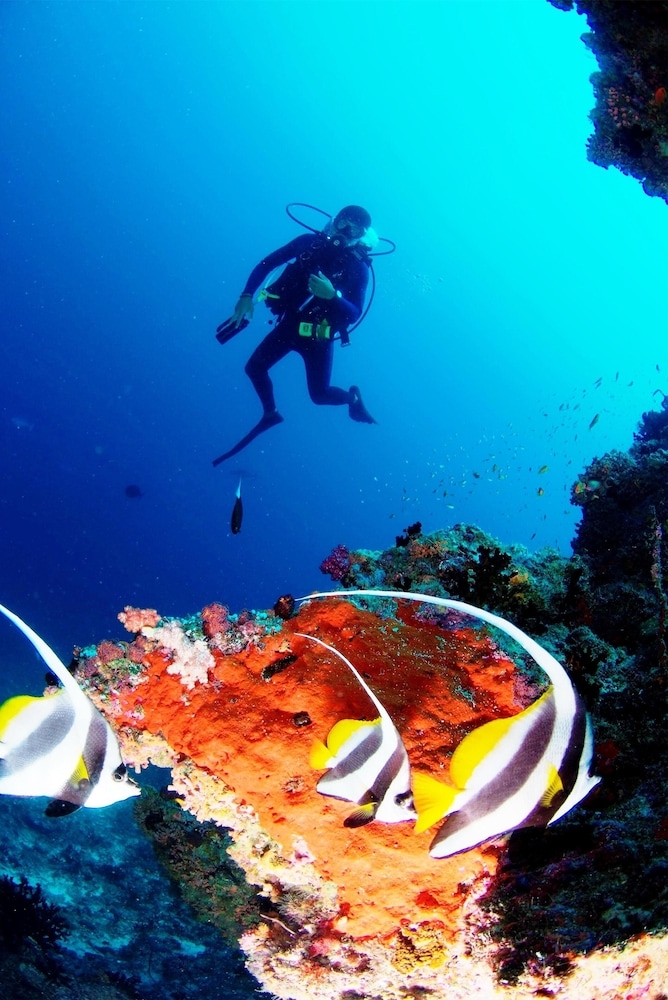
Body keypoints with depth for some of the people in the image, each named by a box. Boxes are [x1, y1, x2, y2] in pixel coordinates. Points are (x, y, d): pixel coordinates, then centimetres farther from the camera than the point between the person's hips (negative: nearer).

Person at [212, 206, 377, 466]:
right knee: (254, 368, 6)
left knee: (320, 395, -3)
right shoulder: (311, 241, -9)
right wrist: (247, 295, -15)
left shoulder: (358, 267, -16)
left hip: (318, 335, -4)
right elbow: (267, 263, -3)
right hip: (289, 324, 4)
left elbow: (354, 313, -22)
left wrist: (332, 295, -41)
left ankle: (353, 398, 31)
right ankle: (270, 413, 33)